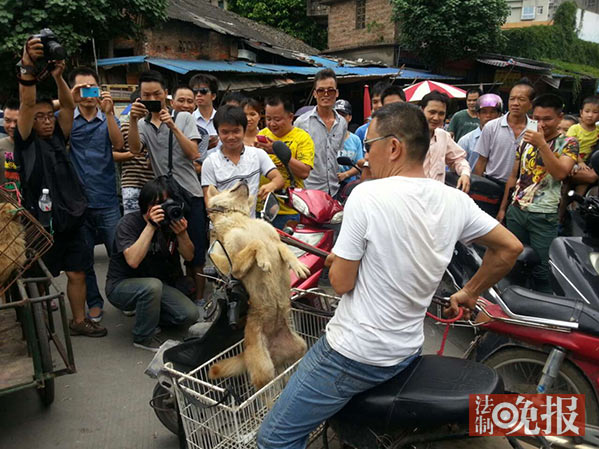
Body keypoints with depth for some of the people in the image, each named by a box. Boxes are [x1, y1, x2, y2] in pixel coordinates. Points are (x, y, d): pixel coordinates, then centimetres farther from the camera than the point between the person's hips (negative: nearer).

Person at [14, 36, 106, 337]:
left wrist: (57, 76, -17)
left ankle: (79, 320, 23)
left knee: (77, 273, 9)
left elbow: (68, 105, -2)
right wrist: (28, 67, -30)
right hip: (39, 221, -4)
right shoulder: (25, 142, -3)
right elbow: (27, 104, -17)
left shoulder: (58, 137, 9)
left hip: (69, 218, 4)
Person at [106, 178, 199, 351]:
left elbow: (189, 256, -4)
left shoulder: (170, 221, -4)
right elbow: (133, 261, -33)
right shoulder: (129, 223, -18)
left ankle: (144, 312, 13)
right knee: (152, 285, -37)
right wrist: (151, 226, -36)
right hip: (121, 285, -4)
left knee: (190, 314, -13)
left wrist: (182, 234, -24)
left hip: (154, 284, 5)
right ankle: (144, 337, -11)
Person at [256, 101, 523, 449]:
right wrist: (469, 294, 16)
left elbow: (341, 282, -18)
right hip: (408, 352, 8)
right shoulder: (456, 201, -4)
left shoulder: (368, 195, -22)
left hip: (353, 355, -7)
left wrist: (336, 260, 4)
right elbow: (511, 248, 7)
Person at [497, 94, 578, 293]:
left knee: (541, 269, -3)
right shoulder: (527, 140, 13)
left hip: (543, 216, -5)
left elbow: (560, 173, -21)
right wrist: (503, 208, 15)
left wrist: (541, 144, -27)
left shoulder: (568, 143, -3)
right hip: (516, 210, 5)